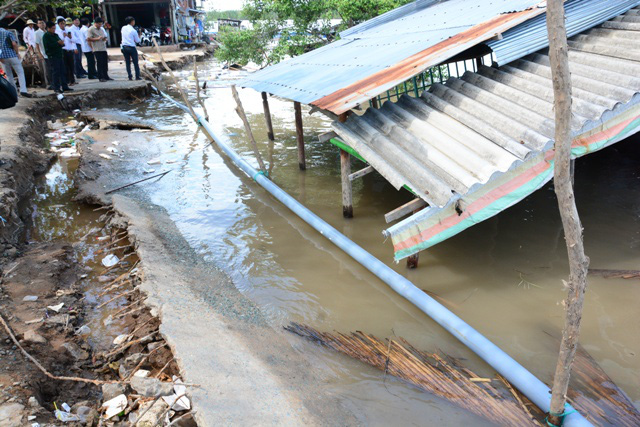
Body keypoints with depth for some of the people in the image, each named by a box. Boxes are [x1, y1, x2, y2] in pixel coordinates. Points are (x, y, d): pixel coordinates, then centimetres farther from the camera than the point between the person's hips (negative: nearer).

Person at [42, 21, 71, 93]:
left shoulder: (55, 35, 18)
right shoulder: (46, 36, -5)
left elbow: (60, 42, 23)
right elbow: (48, 45, -16)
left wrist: (62, 43, -2)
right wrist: (58, 43, -19)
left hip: (60, 55, 7)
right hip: (52, 56, -7)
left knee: (63, 71, 6)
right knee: (55, 72, -6)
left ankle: (64, 86, 11)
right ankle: (56, 88, -2)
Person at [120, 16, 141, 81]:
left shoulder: (123, 28, 4)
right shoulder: (133, 30, -11)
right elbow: (137, 41, -3)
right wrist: (139, 36, 13)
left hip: (124, 47, 5)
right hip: (131, 47, -5)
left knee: (127, 63, 8)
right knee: (135, 63, 4)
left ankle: (130, 77, 7)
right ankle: (137, 77, 4)